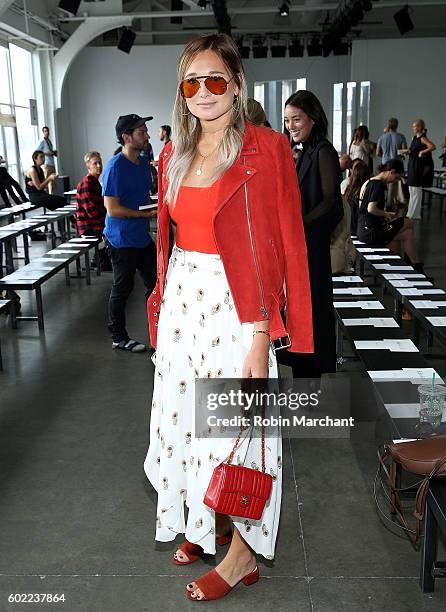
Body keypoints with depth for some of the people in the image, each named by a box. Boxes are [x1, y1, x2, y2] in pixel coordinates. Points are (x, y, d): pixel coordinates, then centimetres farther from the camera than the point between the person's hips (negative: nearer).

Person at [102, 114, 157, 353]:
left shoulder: (143, 163, 8)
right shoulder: (115, 167, -19)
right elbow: (113, 209, -22)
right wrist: (147, 214, -18)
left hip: (142, 237, 8)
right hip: (121, 240, -8)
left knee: (155, 282, 15)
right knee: (122, 288, 4)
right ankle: (119, 338, 19)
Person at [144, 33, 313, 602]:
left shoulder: (267, 150, -9)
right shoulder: (174, 154, 9)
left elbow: (285, 243, -12)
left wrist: (262, 330, -18)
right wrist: (162, 302, 12)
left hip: (237, 302, -6)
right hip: (181, 297, 7)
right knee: (186, 414, 14)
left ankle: (244, 551, 21)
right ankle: (207, 521, 37)